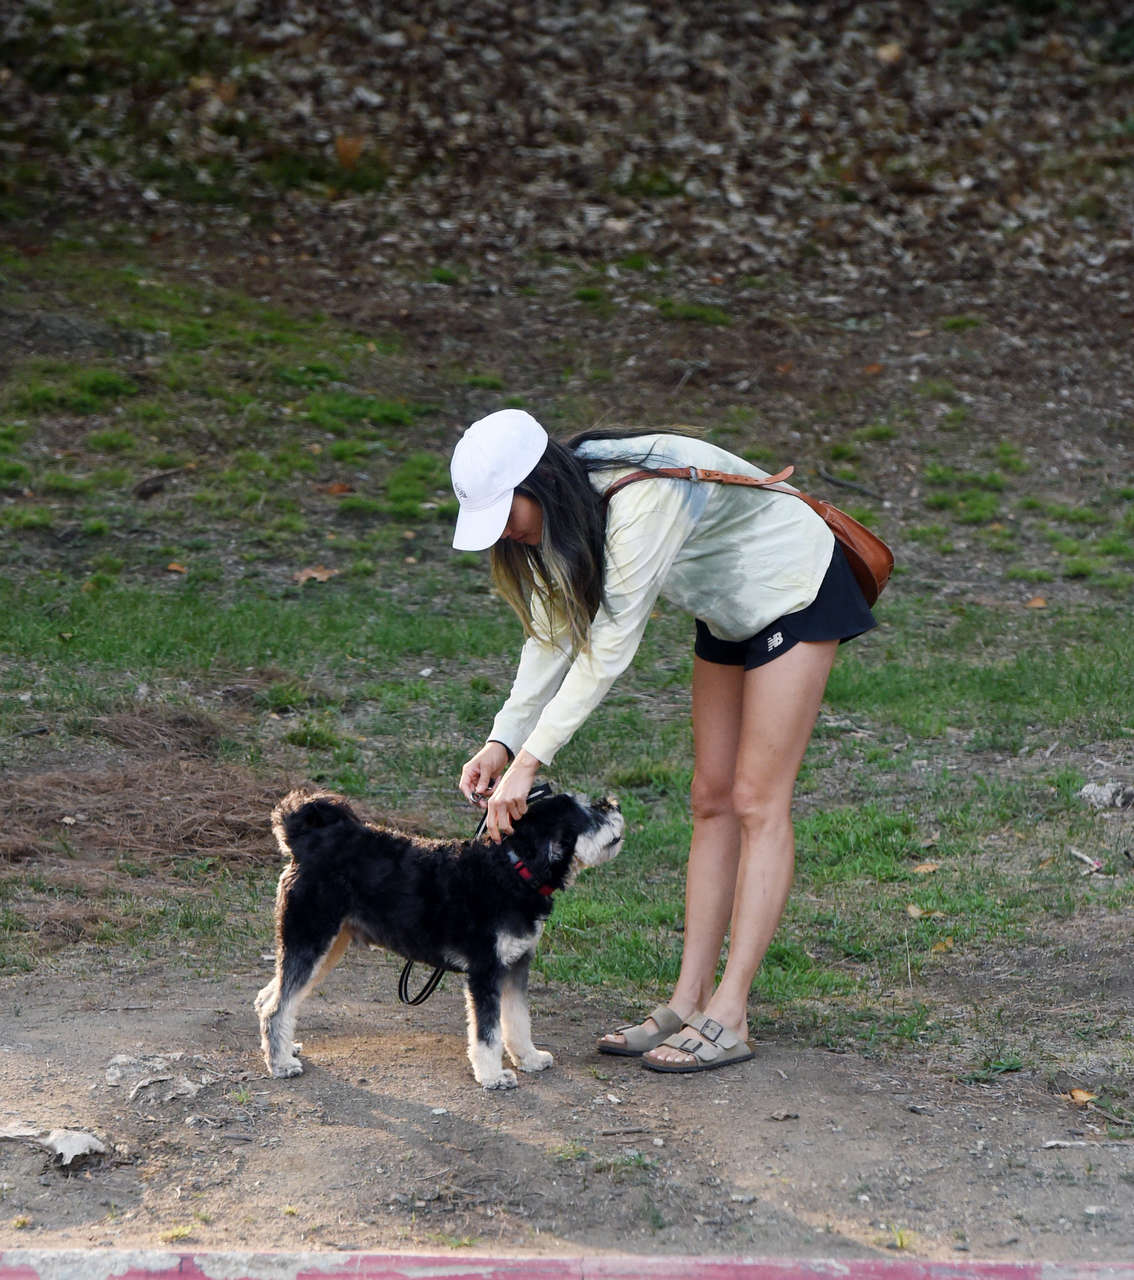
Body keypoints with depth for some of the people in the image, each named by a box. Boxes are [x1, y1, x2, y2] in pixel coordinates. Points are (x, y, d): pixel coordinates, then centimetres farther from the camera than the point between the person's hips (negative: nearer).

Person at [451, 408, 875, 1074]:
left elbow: (610, 645, -35)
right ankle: (688, 1001, 7)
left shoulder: (642, 499, -35)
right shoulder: (560, 512, -9)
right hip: (730, 609, 9)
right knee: (712, 800, 5)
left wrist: (529, 761, -34)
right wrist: (503, 740, -15)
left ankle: (728, 1019, -9)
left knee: (758, 802, -10)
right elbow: (554, 631, -3)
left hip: (796, 593, -9)